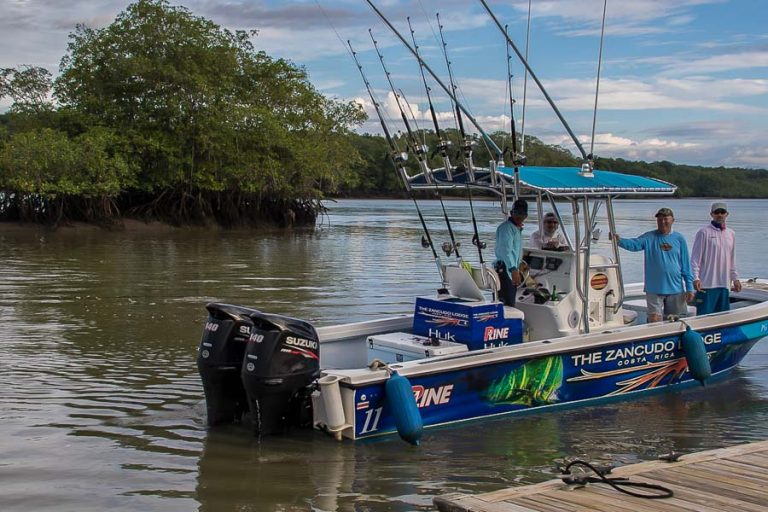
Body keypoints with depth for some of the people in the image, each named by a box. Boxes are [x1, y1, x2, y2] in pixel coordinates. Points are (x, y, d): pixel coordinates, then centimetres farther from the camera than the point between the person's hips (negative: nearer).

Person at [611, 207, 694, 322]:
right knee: (654, 320, -4)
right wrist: (619, 240, -40)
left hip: (676, 288, 2)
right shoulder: (649, 237, -1)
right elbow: (634, 244, -19)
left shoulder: (679, 239, 3)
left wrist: (689, 288, 2)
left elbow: (686, 265, 5)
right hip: (654, 289, -2)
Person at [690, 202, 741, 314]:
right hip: (706, 284, -6)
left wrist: (735, 278, 18)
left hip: (724, 284, 6)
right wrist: (696, 278, -17)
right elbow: (695, 258, -8)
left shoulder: (731, 234, 13)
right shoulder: (704, 232, -6)